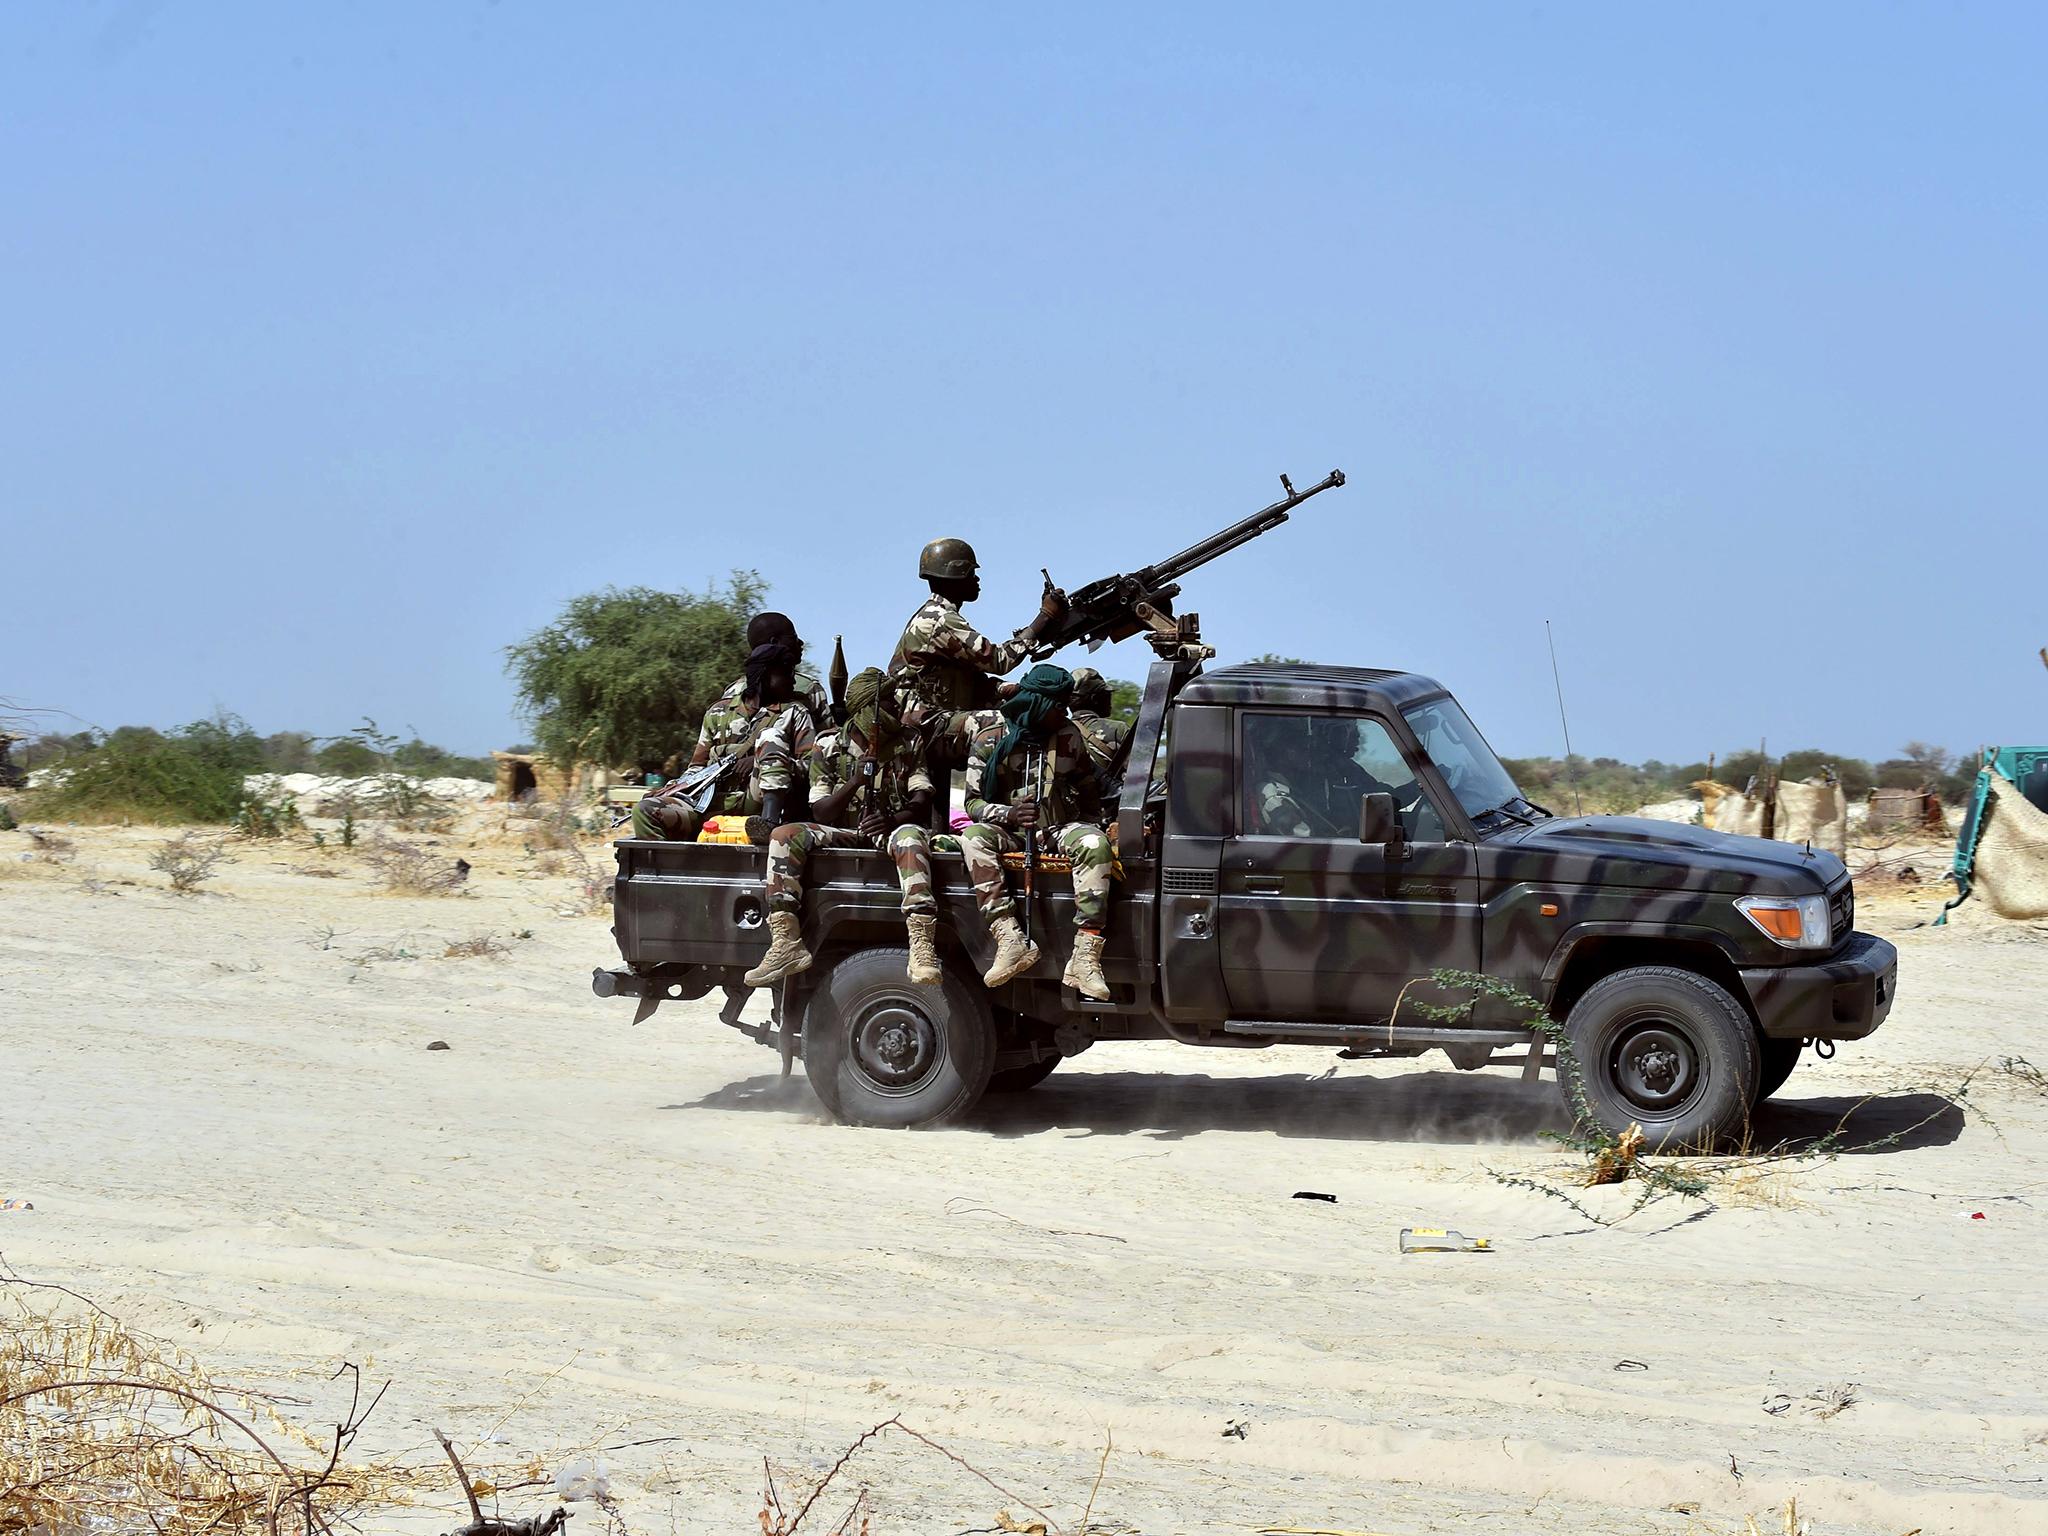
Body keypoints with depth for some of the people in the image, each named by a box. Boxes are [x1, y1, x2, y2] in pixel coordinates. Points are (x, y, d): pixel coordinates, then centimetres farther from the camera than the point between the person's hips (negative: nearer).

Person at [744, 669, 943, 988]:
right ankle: (786, 946, -32)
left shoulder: (908, 743, 6)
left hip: (892, 831, -2)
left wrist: (893, 820, -27)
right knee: (784, 836, -24)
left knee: (911, 837, -39)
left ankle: (923, 950, -53)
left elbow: (922, 805, -4)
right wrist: (855, 782, -19)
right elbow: (822, 814, 0)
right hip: (845, 835, 2)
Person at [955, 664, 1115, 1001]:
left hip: (1060, 830, 1)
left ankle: (1085, 958, -39)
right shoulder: (990, 742, -3)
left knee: (1094, 844, -32)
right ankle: (1012, 943, -43)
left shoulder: (1068, 737, 6)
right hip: (1010, 832, -1)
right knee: (973, 838, -33)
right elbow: (973, 802, -3)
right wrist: (1009, 814, -22)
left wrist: (1090, 827, 3)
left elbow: (1089, 791, 18)